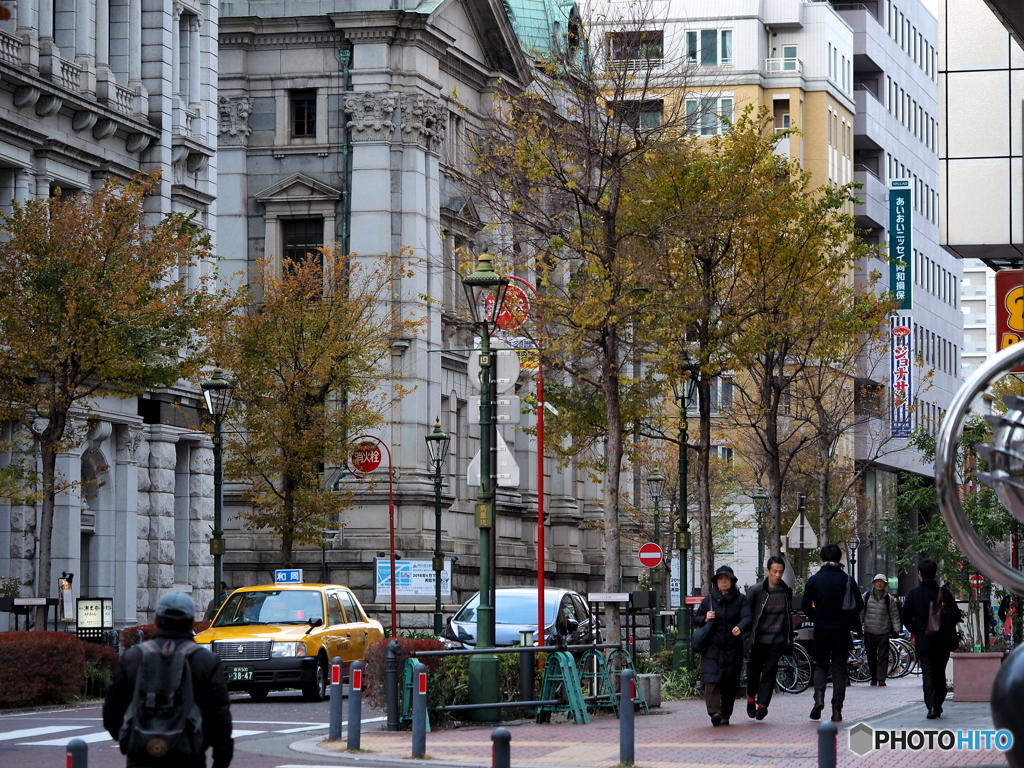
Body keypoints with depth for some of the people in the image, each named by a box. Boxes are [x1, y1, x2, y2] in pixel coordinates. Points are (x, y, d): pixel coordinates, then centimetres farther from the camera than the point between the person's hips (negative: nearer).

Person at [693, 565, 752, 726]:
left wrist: (740, 627, -32)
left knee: (730, 684, 3)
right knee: (711, 680, -17)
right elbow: (696, 618, 16)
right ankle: (714, 712, -24)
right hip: (712, 647, 0)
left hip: (733, 648, 0)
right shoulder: (709, 599, 9)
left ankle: (725, 715, 17)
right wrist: (705, 619, -7)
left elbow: (748, 618, -10)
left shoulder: (739, 600, 5)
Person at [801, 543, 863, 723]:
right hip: (841, 631, 0)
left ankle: (819, 696, -10)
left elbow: (805, 605, -4)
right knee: (839, 668, 6)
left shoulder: (814, 580, -3)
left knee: (821, 665, 16)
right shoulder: (847, 580, -4)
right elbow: (859, 604, -3)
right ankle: (837, 710, 2)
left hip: (821, 629, 0)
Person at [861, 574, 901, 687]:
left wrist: (896, 629, -3)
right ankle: (874, 677, 19)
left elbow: (894, 615, 4)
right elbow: (861, 612, 9)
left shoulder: (889, 598, 2)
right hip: (869, 632, 2)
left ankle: (881, 679, -4)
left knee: (883, 656, -5)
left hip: (883, 632, -2)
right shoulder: (867, 596, 4)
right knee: (871, 656, 7)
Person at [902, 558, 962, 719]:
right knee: (940, 673, 15)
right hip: (943, 641, 1)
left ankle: (931, 706, -17)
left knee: (928, 674, -2)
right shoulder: (944, 592, -5)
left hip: (923, 640, -1)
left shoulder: (913, 594, -5)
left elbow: (906, 618, -2)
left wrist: (914, 631, 15)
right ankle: (938, 705, 19)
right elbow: (956, 615, -5)